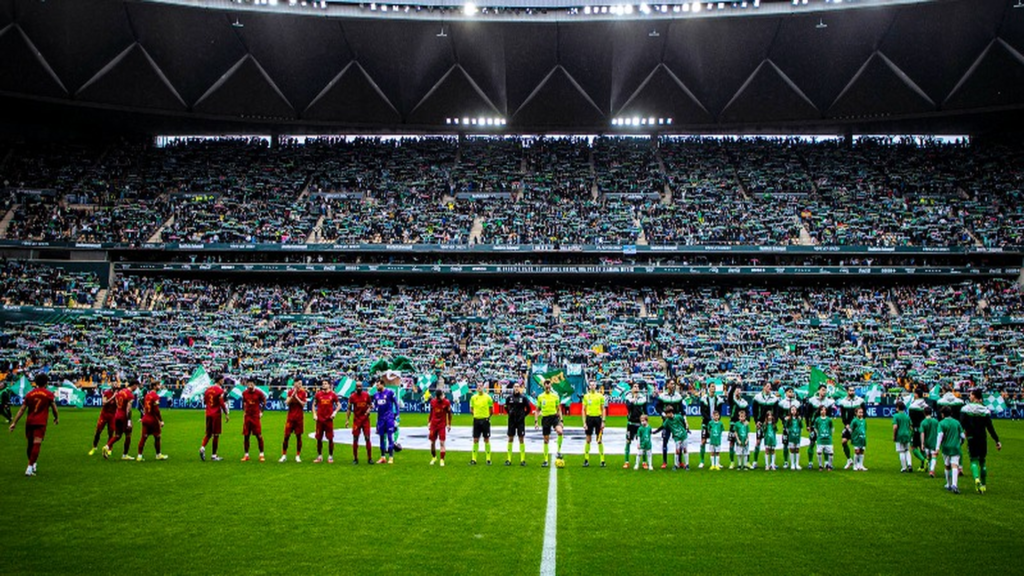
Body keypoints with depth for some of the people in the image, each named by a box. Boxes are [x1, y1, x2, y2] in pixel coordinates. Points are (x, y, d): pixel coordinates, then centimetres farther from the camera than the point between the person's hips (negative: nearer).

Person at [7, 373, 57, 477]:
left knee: (30, 444, 17)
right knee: (36, 444, -9)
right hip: (41, 423, -4)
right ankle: (30, 468, -16)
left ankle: (32, 464, 33)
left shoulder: (29, 394, 9)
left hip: (29, 422, 4)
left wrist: (14, 423, 6)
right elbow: (54, 408, 4)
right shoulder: (49, 394, 0)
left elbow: (22, 409, 5)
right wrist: (56, 418, 23)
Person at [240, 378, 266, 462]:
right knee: (246, 436, 3)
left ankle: (261, 455, 6)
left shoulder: (259, 393, -8)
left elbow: (264, 402, 6)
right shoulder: (244, 393, 2)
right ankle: (246, 455, 12)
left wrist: (261, 412, 3)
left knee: (259, 435, -2)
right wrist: (244, 412, 11)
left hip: (256, 416, -3)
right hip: (247, 417, 3)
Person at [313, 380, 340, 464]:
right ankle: (319, 456, 15)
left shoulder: (333, 394, 1)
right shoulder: (318, 394, 5)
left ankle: (330, 457, 8)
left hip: (329, 419, -2)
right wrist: (314, 414, 2)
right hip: (320, 419, 2)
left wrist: (335, 412, -8)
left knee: (330, 438, -1)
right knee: (319, 438, 4)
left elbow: (339, 405, 6)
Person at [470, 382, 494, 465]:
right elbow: (471, 409, 12)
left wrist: (487, 416, 0)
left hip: (485, 420, -2)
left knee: (486, 440, 3)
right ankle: (473, 459, 10)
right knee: (475, 440, 4)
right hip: (476, 420, 2)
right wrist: (476, 413, 1)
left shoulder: (488, 397, -3)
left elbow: (491, 410, 4)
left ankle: (488, 459, 10)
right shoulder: (473, 397, 4)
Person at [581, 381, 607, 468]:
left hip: (598, 418, -1)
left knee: (600, 440, 1)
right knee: (588, 440, 5)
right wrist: (584, 422, -1)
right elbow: (583, 410, 6)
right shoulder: (586, 396, 5)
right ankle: (586, 460, 11)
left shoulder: (600, 396, 3)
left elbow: (603, 409, 5)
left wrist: (603, 421, -3)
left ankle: (602, 460, 4)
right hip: (589, 418, 1)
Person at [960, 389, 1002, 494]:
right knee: (982, 461, 13)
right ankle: (984, 485, 15)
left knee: (974, 461, 2)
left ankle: (976, 479, -24)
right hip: (982, 438, 2)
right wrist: (997, 440, -1)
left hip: (971, 438, -2)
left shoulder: (966, 409, -6)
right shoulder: (985, 410, -1)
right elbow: (990, 427, -5)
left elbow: (961, 425, -10)